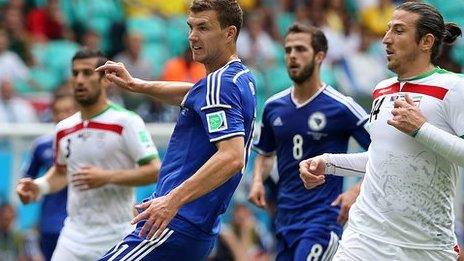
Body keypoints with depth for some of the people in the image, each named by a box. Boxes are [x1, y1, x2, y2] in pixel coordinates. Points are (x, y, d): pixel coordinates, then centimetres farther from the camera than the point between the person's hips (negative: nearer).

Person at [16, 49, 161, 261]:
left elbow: (155, 171, -14)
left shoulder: (127, 122, -9)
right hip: (74, 236, 5)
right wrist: (38, 187, 7)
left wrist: (107, 177, -22)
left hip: (117, 238, -5)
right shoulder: (64, 129, 10)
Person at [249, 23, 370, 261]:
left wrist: (356, 193, -15)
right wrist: (258, 181, 6)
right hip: (285, 221, 6)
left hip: (322, 219, -6)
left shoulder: (341, 107, -7)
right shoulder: (273, 107, 9)